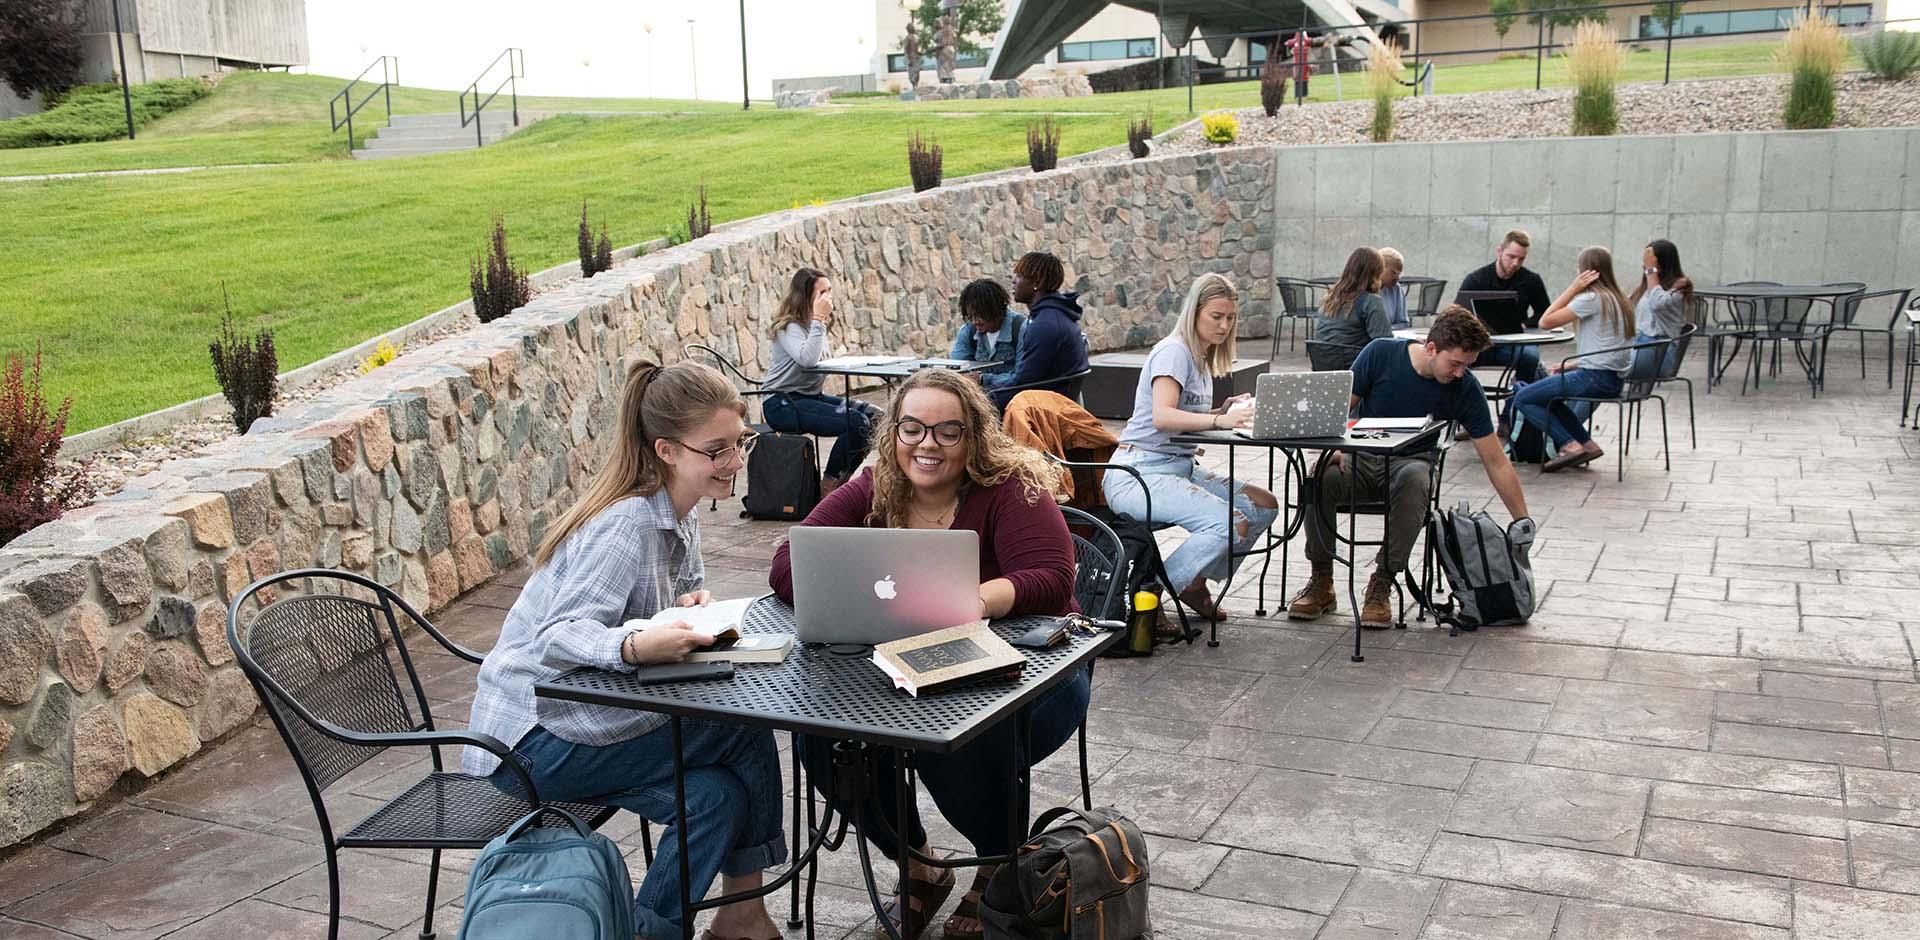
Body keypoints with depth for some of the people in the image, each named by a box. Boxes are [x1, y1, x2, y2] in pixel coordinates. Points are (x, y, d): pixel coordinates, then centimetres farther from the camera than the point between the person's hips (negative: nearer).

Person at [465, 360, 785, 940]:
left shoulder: (680, 510, 2)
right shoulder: (626, 524, -25)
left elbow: (679, 591, 16)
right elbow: (558, 637, -33)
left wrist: (692, 605, -9)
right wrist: (633, 646, -53)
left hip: (587, 713, 8)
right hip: (532, 740, -8)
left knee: (717, 794, -9)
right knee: (745, 729, -15)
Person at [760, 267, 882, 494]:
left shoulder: (816, 325, 14)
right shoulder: (789, 327, -13)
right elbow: (807, 359, -31)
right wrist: (818, 319, -25)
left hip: (811, 396, 9)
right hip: (783, 403, -9)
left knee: (875, 416, -5)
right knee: (857, 423, -25)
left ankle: (840, 481, 5)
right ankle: (829, 487, -9)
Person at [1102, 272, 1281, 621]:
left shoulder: (1202, 357, 18)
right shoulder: (1173, 351, -11)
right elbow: (1161, 417, -25)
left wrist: (1225, 411, 0)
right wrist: (1220, 420, -35)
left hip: (1181, 468, 9)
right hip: (1139, 473, -9)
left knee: (1264, 505, -1)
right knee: (1232, 525, -26)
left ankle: (1196, 582, 12)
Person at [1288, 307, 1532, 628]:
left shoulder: (1466, 389, -8)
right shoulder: (1381, 354, -10)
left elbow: (1496, 463, -4)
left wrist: (1524, 525, -5)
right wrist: (1335, 447, -23)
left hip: (1412, 464, 0)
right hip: (1362, 460, 0)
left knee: (1414, 480, -38)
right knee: (1319, 476, -33)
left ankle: (1382, 585, -24)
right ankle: (1321, 581, -13)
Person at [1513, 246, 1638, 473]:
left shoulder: (1592, 298, -12)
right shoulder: (1617, 299, 16)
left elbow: (1546, 321, -13)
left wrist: (1573, 288, -10)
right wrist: (1571, 365, 16)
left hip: (1594, 378, -10)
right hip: (1614, 378, 10)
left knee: (1523, 399, -5)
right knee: (1546, 394, 30)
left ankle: (1570, 445, -11)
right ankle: (1585, 443, 17)